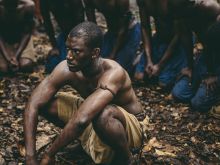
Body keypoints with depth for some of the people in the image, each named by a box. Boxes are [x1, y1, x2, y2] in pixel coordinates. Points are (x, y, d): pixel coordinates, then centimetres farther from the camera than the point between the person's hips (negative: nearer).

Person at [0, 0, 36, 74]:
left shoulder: (28, 6, -26)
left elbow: (27, 33, -16)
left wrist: (16, 56, -21)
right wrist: (8, 58, -21)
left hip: (21, 40, 0)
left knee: (26, 66, -22)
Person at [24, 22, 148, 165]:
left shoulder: (113, 73, -37)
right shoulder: (67, 69, -22)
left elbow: (81, 120, -47)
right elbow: (33, 106, -23)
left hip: (131, 126, -6)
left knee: (103, 115, -41)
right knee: (44, 103, -10)